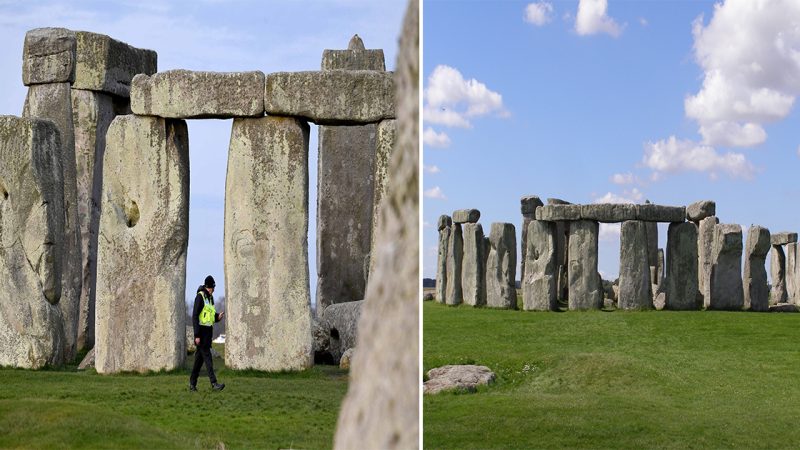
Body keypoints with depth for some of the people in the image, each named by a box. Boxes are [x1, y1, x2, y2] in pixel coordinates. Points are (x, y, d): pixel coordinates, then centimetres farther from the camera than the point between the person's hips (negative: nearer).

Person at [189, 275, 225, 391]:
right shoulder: (200, 297, -12)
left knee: (199, 358, 11)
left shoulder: (210, 298, 15)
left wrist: (218, 317, -1)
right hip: (201, 331, -8)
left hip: (208, 331, 8)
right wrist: (197, 335, -20)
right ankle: (214, 383, -16)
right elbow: (195, 316, -16)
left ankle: (192, 383, 17)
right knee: (207, 356, -11)